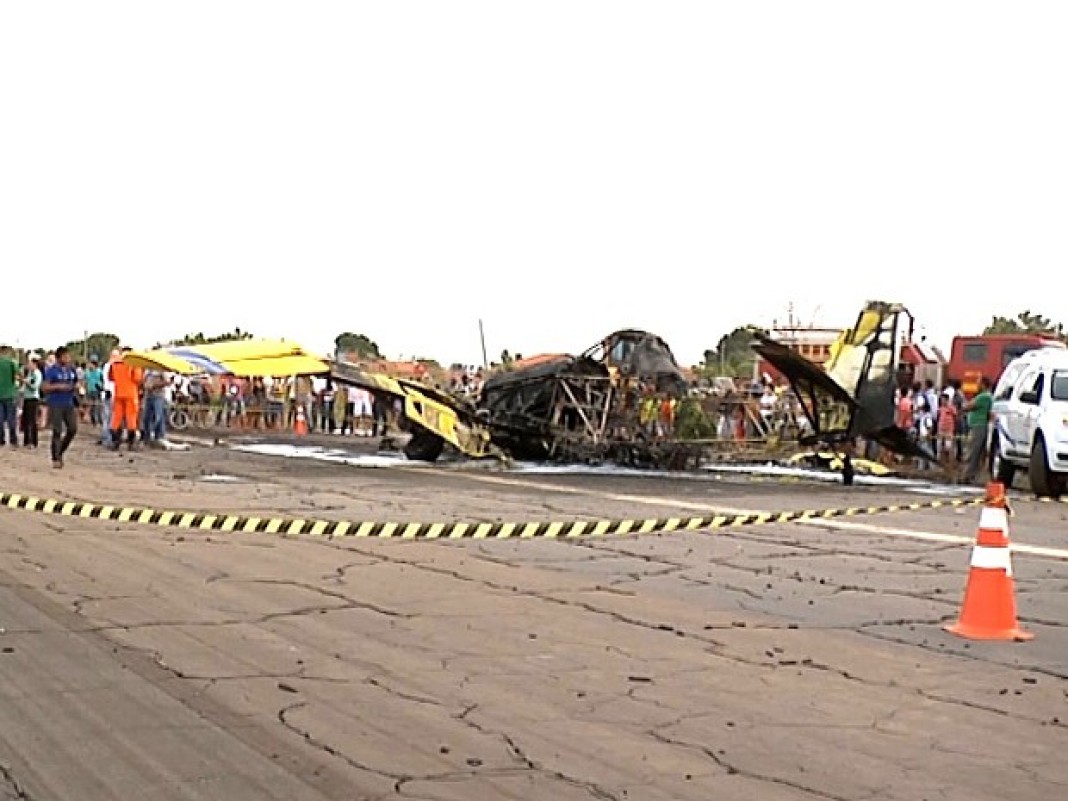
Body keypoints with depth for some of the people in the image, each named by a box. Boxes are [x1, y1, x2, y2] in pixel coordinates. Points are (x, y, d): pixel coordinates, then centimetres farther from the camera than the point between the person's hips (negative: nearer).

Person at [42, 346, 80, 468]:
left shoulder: (72, 370, 10)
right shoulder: (51, 371, -6)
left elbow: (76, 384, 22)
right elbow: (44, 387, -11)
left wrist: (76, 387, 0)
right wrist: (58, 386, -21)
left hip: (69, 404, 5)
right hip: (55, 405, -5)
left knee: (73, 429, -1)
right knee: (57, 432, -5)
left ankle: (60, 452, 19)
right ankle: (55, 459, 4)